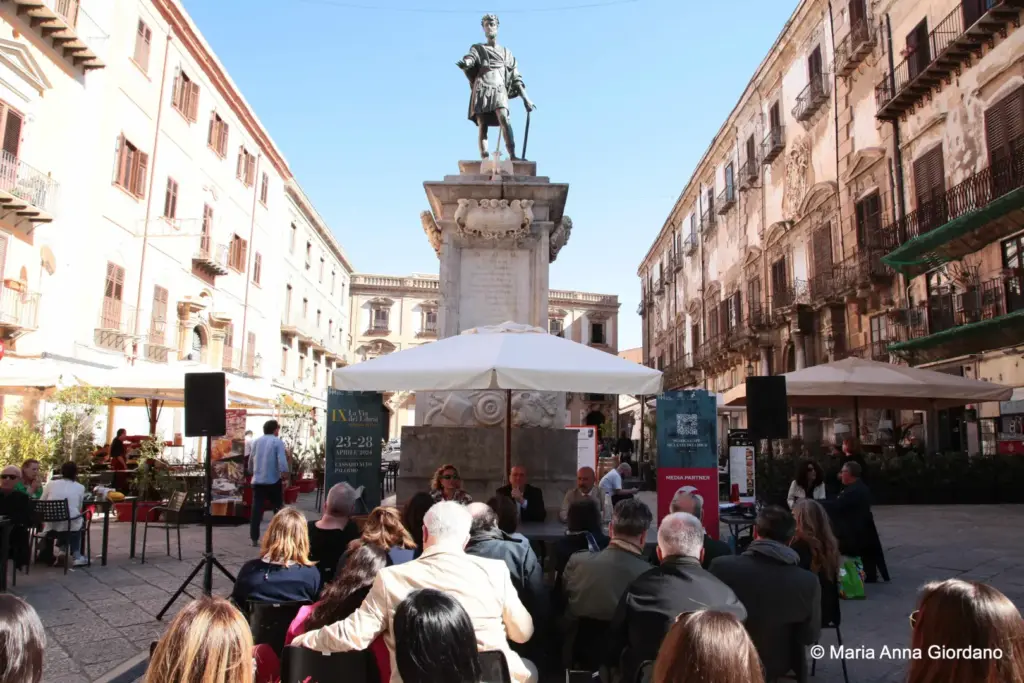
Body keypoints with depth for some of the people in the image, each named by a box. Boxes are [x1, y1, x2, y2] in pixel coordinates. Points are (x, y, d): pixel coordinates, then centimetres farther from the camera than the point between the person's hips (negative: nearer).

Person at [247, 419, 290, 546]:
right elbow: (282, 462, -17)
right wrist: (285, 477, -11)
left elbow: (251, 460, 17)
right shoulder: (277, 442, -6)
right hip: (273, 481, -4)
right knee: (278, 509, 9)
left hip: (257, 481, 4)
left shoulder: (256, 442, 10)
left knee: (256, 510, 3)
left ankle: (254, 539, 2)